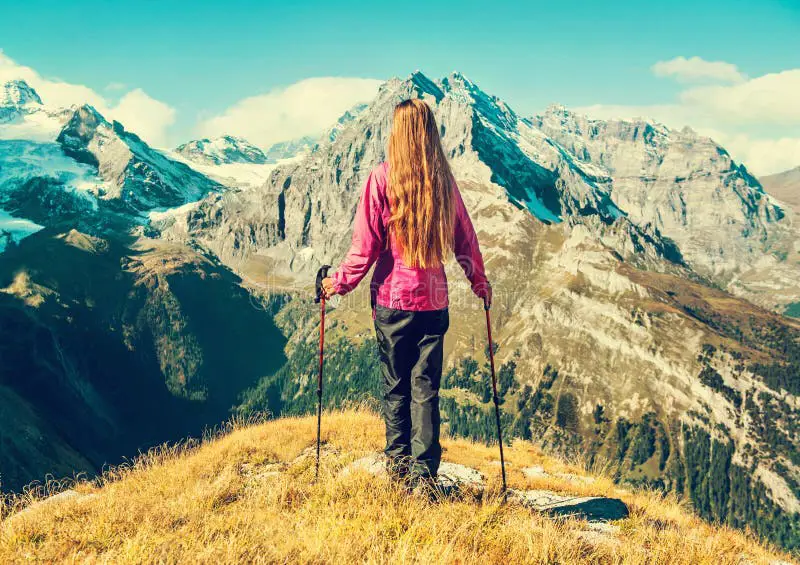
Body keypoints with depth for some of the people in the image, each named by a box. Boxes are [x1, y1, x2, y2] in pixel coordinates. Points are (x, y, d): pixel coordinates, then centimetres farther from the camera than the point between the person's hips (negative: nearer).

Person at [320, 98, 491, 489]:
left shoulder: (382, 178, -9)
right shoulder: (444, 181, 1)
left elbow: (366, 245, -9)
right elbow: (464, 239, 8)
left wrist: (338, 283, 3)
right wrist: (479, 282, 22)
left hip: (393, 299, -2)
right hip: (434, 301, 2)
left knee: (396, 386, 11)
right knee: (426, 388, 7)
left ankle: (398, 468, 20)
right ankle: (423, 474, 8)